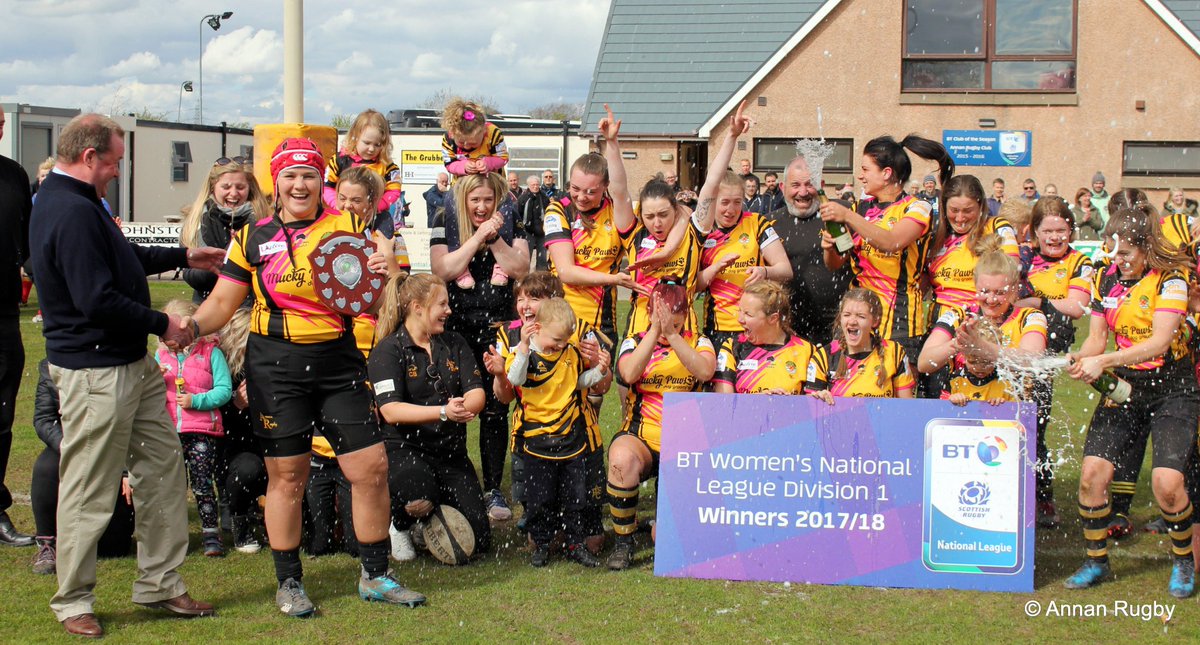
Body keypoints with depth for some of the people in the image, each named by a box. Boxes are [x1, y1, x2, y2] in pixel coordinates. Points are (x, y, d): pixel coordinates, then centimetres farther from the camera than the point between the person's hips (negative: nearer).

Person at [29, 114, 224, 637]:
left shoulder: (75, 203, 13)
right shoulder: (72, 212, -22)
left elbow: (122, 258, 29)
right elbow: (98, 300, -26)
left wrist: (184, 257, 29)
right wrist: (162, 325, -13)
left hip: (131, 366, 11)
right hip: (95, 372, -11)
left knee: (164, 471, 14)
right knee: (89, 492, 1)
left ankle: (160, 584, 24)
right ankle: (72, 602, 14)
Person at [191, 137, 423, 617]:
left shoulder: (348, 230, 6)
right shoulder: (254, 238, 5)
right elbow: (223, 302, 6)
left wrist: (378, 277, -18)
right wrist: (191, 327, -13)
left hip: (339, 361, 1)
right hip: (276, 365, -1)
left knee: (372, 467, -1)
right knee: (286, 475, 3)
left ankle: (375, 576, 15)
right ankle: (289, 583, 18)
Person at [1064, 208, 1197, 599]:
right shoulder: (1107, 279, 3)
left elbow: (1159, 342, -24)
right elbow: (1097, 338, 4)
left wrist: (1103, 361, -32)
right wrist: (1079, 359, -19)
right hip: (1124, 387, 5)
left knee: (1167, 483, -19)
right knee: (1092, 472, -10)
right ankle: (1096, 561, 10)